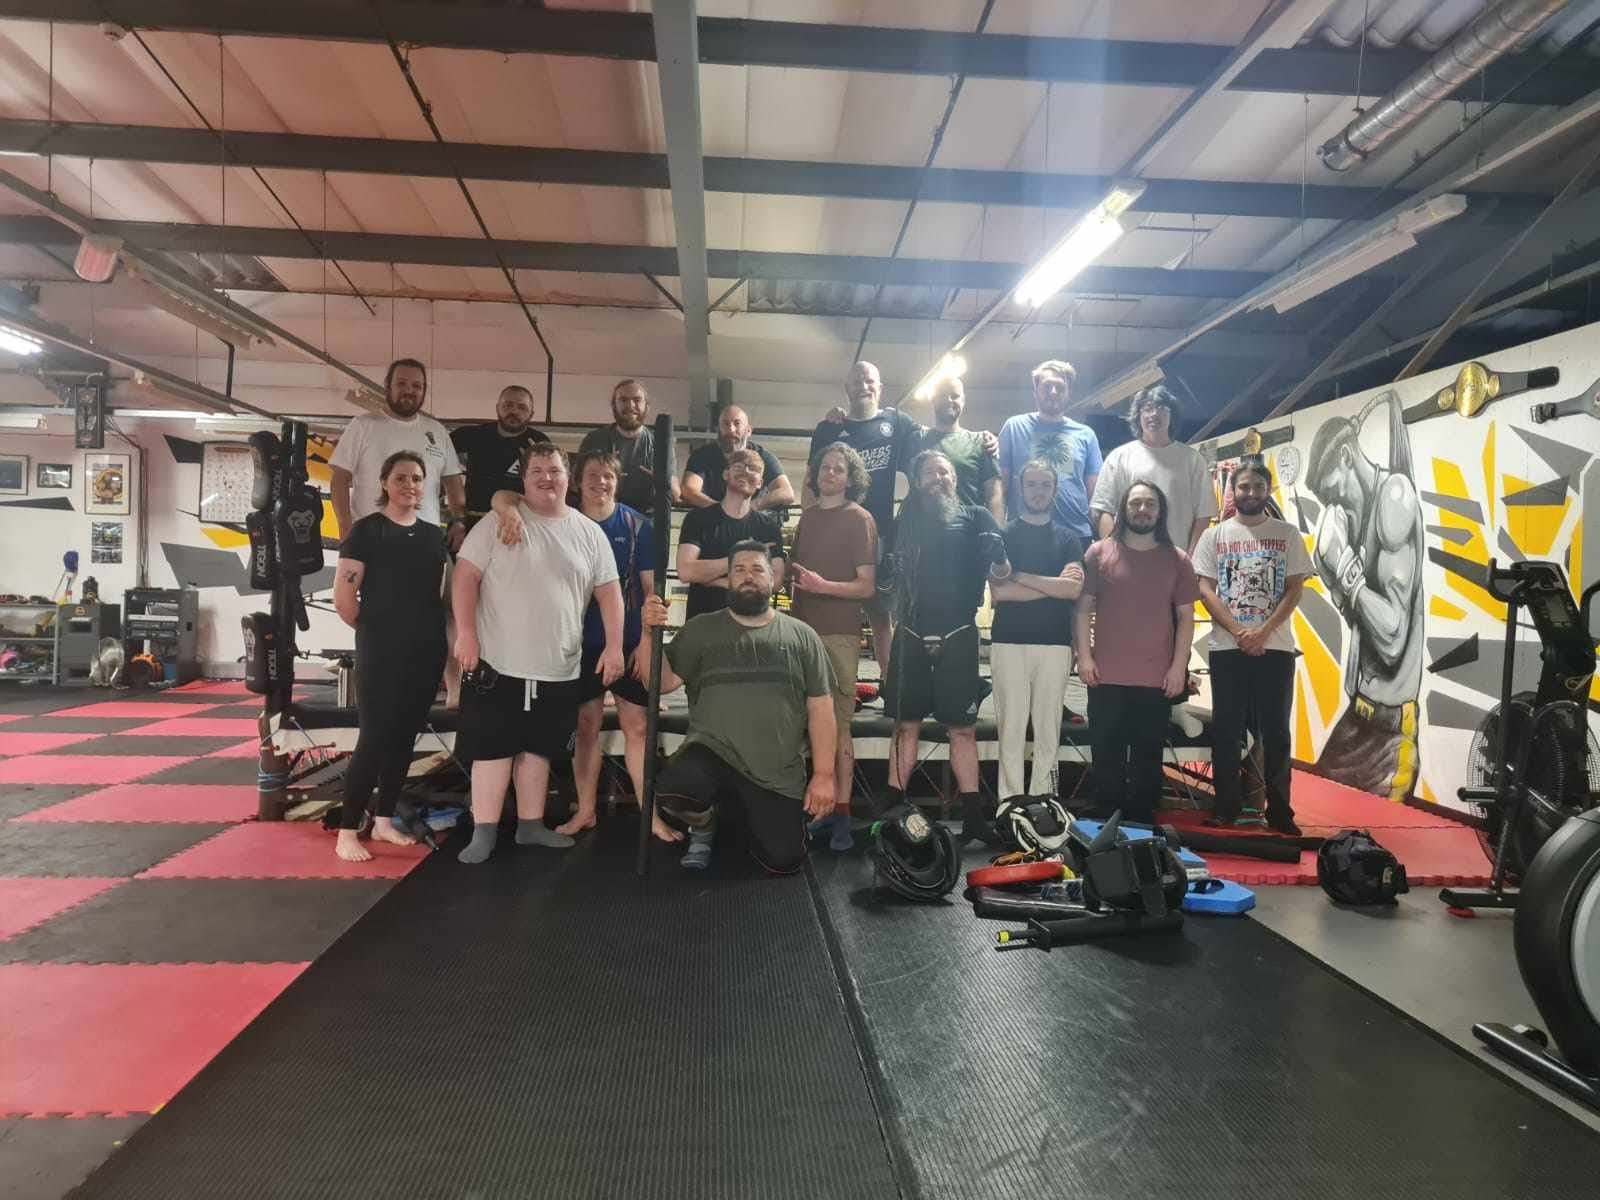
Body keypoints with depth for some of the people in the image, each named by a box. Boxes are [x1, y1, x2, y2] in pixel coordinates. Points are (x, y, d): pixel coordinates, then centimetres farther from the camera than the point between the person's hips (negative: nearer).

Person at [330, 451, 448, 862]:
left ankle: (384, 821, 23)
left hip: (426, 652, 5)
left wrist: (432, 632, 9)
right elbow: (343, 598, -10)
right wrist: (373, 629, 2)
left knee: (404, 738, 11)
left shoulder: (434, 535, 11)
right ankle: (347, 833, 3)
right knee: (374, 739, -6)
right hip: (381, 653, -5)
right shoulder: (367, 530, -6)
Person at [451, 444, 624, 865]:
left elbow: (609, 591, 5)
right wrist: (466, 633, -13)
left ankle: (531, 825, 25)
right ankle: (484, 833, 8)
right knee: (492, 748, 0)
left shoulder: (589, 533, 6)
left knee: (538, 747, 14)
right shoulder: (497, 524, -2)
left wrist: (614, 646, -2)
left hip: (559, 670, 3)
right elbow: (466, 577, -5)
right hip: (499, 664, -3)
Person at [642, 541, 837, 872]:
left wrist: (823, 775, -2)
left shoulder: (802, 635, 6)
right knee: (673, 790, -32)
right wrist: (651, 631, -13)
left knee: (784, 860, -7)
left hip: (779, 774, 1)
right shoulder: (700, 629, 7)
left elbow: (820, 708, 4)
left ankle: (748, 815, 29)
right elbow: (664, 683, 1)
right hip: (712, 753, -1)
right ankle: (704, 825, 7)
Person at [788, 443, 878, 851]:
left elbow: (867, 587, -8)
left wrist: (822, 586, -19)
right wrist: (790, 572, 7)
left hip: (838, 634, -5)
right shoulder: (809, 515, 15)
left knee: (838, 724, -5)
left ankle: (841, 812, -1)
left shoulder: (859, 519, -2)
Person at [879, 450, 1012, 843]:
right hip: (911, 634, 2)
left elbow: (1002, 572, -4)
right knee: (906, 725, 6)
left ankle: (973, 815, 8)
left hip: (957, 635, -2)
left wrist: (997, 555, -25)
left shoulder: (975, 517, 5)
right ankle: (891, 811, 13)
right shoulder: (910, 518, 12)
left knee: (963, 727, 2)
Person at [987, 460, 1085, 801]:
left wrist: (1020, 576, -6)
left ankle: (1043, 802, 8)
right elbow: (998, 592, -6)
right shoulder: (1003, 535, 8)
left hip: (1055, 644, 2)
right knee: (1011, 728, -2)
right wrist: (1053, 584, -3)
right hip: (1009, 643, -1)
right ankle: (1010, 803, 2)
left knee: (1048, 729, 2)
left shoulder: (1067, 539, 12)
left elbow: (1074, 589, -5)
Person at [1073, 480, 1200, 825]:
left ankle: (1142, 825, 19)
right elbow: (1083, 608, 3)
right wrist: (1083, 655, -5)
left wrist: (1178, 666, -2)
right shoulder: (1099, 553, 3)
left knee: (1148, 758, 8)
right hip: (1106, 677, -1)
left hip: (1157, 680, 1)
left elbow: (1185, 617, 6)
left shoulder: (1177, 560, 6)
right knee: (1107, 756, 6)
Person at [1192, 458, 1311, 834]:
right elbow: (1205, 589, -1)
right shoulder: (1214, 535, 6)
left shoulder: (1287, 534, 7)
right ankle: (1226, 809, 13)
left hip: (1275, 647, 0)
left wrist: (1263, 632, -11)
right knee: (1225, 729, 4)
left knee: (1275, 730, 4)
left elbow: (1294, 589, 1)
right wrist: (1238, 632, -11)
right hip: (1227, 647, 0)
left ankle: (1280, 812, 12)